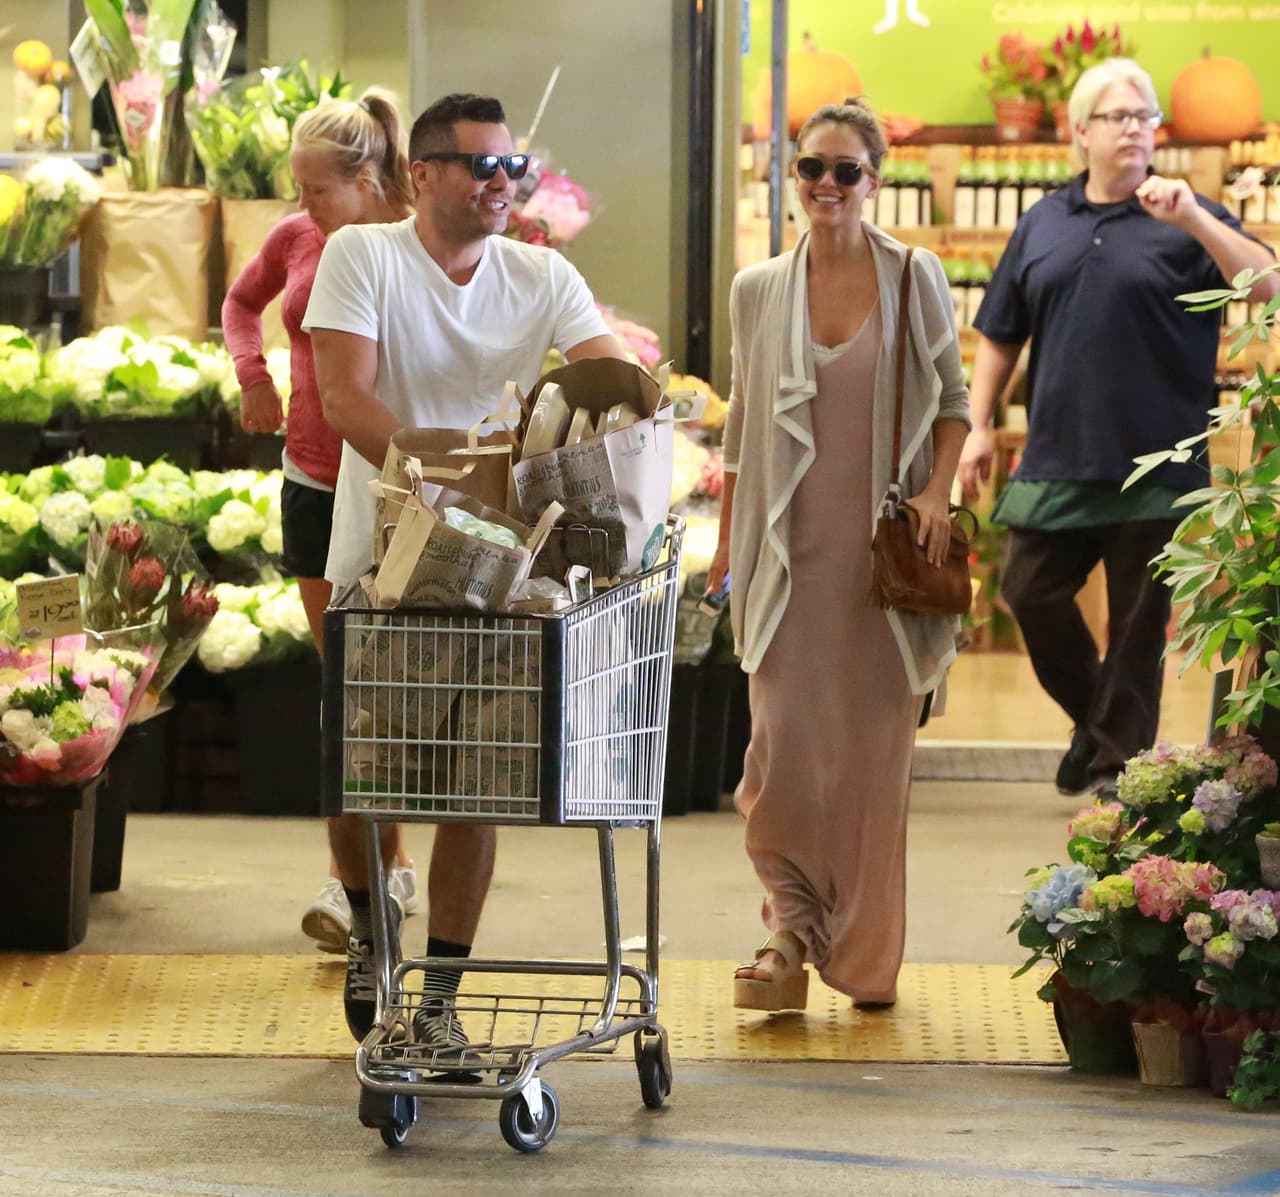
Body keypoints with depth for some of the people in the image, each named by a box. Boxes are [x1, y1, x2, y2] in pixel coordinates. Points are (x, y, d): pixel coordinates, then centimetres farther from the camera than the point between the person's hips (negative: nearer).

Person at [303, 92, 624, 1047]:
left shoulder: (543, 279, 3)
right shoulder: (361, 256, -5)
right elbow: (345, 396, -17)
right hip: (377, 560, -1)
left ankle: (440, 998, 6)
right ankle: (370, 929, 33)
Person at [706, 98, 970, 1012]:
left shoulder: (914, 278, 2)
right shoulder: (758, 292, 7)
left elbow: (953, 402, 8)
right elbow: (742, 429, 13)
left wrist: (938, 491, -8)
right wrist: (726, 545, 11)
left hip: (885, 549, -1)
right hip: (792, 550, 1)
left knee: (876, 745, 2)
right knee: (784, 738, -10)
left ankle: (867, 952, 13)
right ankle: (791, 927, 1)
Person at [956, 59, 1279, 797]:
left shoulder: (1183, 219, 0)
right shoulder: (1043, 225, 11)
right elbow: (1001, 335, 15)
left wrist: (1192, 219, -26)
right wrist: (979, 426, 7)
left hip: (1153, 463, -4)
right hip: (1058, 459, 4)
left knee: (1137, 620, 1)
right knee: (1031, 593, 6)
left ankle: (1120, 761, 11)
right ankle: (1095, 716, 28)